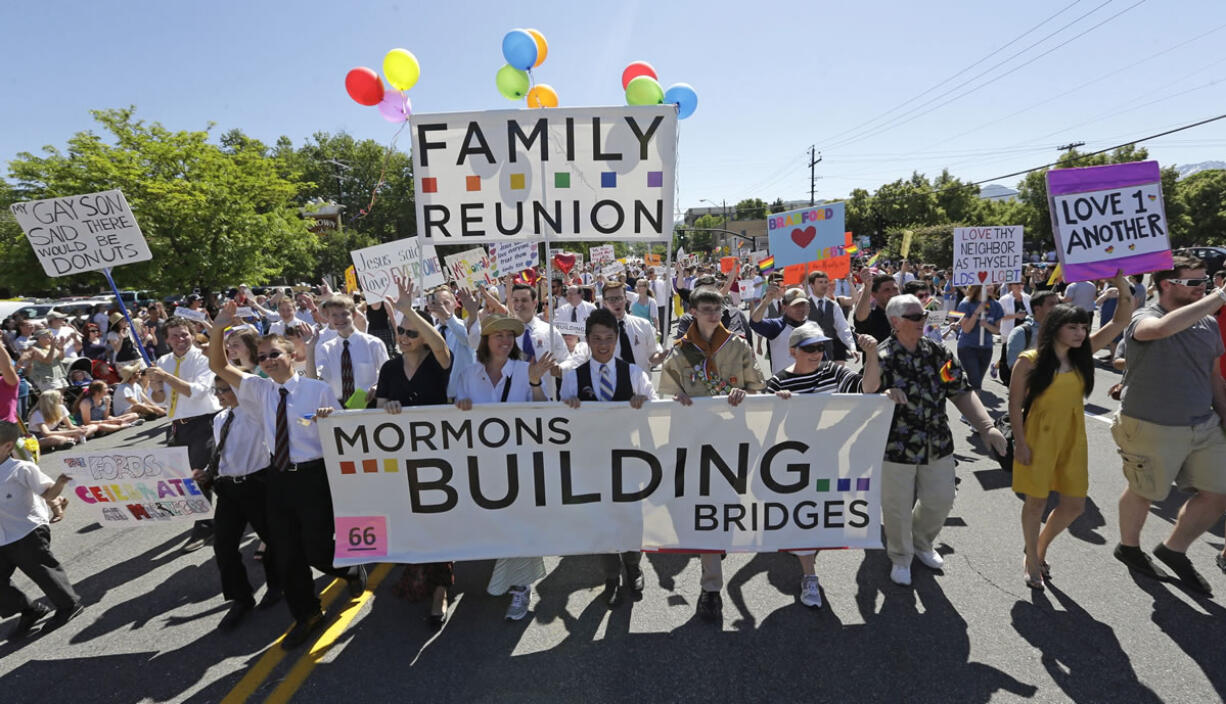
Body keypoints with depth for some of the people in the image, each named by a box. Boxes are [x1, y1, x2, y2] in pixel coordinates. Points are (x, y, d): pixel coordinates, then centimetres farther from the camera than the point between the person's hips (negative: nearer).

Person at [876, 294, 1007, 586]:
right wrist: (884, 397, -37)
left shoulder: (938, 352, 2)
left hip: (937, 444, 5)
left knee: (940, 499, 18)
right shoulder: (881, 357, -13)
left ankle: (923, 543, 47)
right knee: (898, 507, 9)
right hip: (896, 447, -5)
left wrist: (986, 427, -7)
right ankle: (900, 557, 35)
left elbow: (962, 393, 3)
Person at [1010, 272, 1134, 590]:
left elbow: (1121, 320, -1)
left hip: (1073, 439, 5)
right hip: (1039, 439, -5)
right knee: (1036, 502, 7)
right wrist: (1020, 443, -13)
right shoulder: (1029, 361, -13)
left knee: (1075, 504, 10)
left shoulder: (1081, 354, 3)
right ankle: (1032, 561, 27)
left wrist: (1121, 283, -13)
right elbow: (1015, 405, -10)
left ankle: (1041, 547, 36)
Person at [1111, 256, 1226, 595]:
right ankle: (1128, 546, 36)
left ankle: (1174, 549, 31)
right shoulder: (1143, 318, -15)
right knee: (1144, 492, 11)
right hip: (1153, 429, -6)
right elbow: (1164, 328, -41)